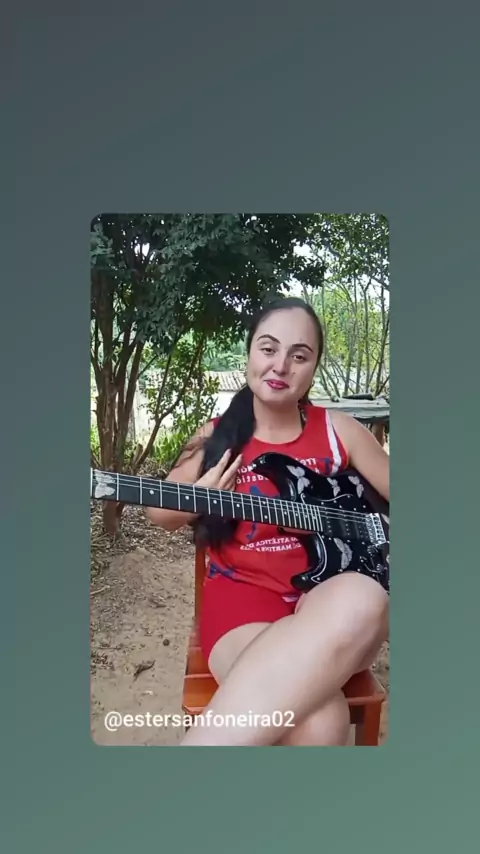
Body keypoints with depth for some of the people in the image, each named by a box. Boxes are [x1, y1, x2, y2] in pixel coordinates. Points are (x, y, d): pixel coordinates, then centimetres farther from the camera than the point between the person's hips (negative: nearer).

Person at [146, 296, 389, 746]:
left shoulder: (339, 429, 6)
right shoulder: (217, 437, 4)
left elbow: (386, 498, 15)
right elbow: (161, 514, 13)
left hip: (328, 593, 3)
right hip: (243, 591, -2)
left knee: (362, 599, -38)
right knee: (316, 721, -35)